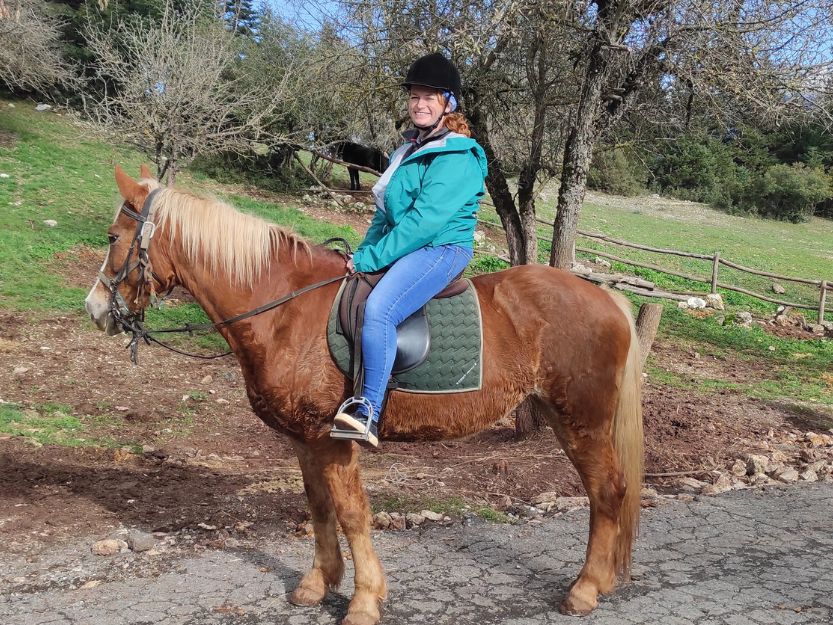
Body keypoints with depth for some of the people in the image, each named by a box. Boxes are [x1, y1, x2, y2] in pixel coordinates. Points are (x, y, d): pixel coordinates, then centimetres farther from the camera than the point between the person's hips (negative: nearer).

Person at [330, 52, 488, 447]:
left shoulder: (457, 157, -12)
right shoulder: (408, 151, 17)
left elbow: (423, 221, -21)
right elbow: (385, 213, 20)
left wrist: (370, 259, -18)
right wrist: (362, 253, 5)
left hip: (442, 249, -10)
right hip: (402, 249, 10)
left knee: (378, 308, -33)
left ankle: (369, 412, -31)